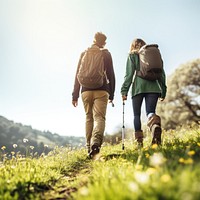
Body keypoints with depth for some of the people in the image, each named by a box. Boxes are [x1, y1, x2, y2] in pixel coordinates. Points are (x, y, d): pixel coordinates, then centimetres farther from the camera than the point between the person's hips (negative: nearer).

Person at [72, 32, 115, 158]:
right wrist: (111, 94, 10)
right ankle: (96, 142, -35)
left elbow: (78, 75, 10)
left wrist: (75, 95, 10)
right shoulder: (106, 54, 11)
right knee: (99, 117, -9)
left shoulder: (84, 54, 14)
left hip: (86, 90, 2)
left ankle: (89, 148, 4)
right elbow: (111, 75, 7)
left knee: (89, 118, 10)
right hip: (102, 90, -2)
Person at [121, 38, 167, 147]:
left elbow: (129, 74, 0)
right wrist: (163, 91, 17)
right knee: (150, 112, -3)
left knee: (136, 114, 8)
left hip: (138, 87, -2)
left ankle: (139, 141, -1)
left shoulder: (132, 55, 11)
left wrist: (124, 90, -1)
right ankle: (155, 125, -38)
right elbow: (161, 73, 15)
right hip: (153, 87, 2)